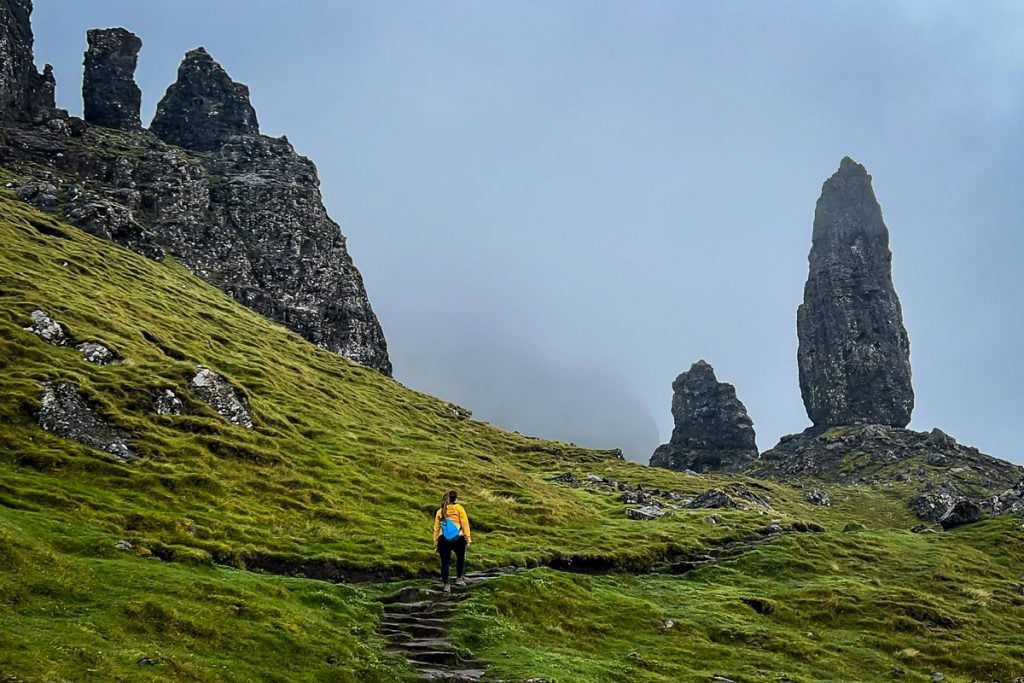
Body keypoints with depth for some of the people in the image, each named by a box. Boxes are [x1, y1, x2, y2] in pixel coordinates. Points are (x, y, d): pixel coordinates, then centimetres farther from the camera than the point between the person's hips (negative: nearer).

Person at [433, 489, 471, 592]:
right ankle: (459, 578, 22)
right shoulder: (459, 508, 10)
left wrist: (435, 544, 17)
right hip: (457, 537, -2)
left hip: (443, 538, 2)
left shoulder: (440, 511, 20)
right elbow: (465, 523, 0)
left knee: (445, 562, 7)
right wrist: (468, 538, -4)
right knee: (460, 557, 22)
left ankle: (446, 584, 3)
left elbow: (436, 528, 15)